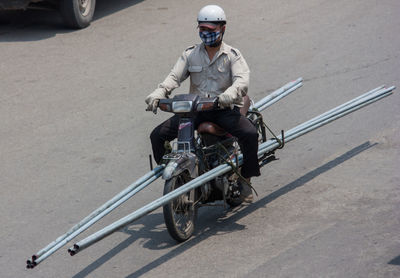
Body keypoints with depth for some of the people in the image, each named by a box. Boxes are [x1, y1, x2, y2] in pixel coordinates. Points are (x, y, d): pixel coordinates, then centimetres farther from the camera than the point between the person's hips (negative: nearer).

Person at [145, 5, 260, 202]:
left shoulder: (232, 55, 1)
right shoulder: (190, 54, 11)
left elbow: (242, 79, -16)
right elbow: (174, 76, -2)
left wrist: (231, 93, -41)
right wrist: (158, 93, -24)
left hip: (225, 108, -3)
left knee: (250, 134, -31)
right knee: (157, 135, -13)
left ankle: (245, 180, -10)